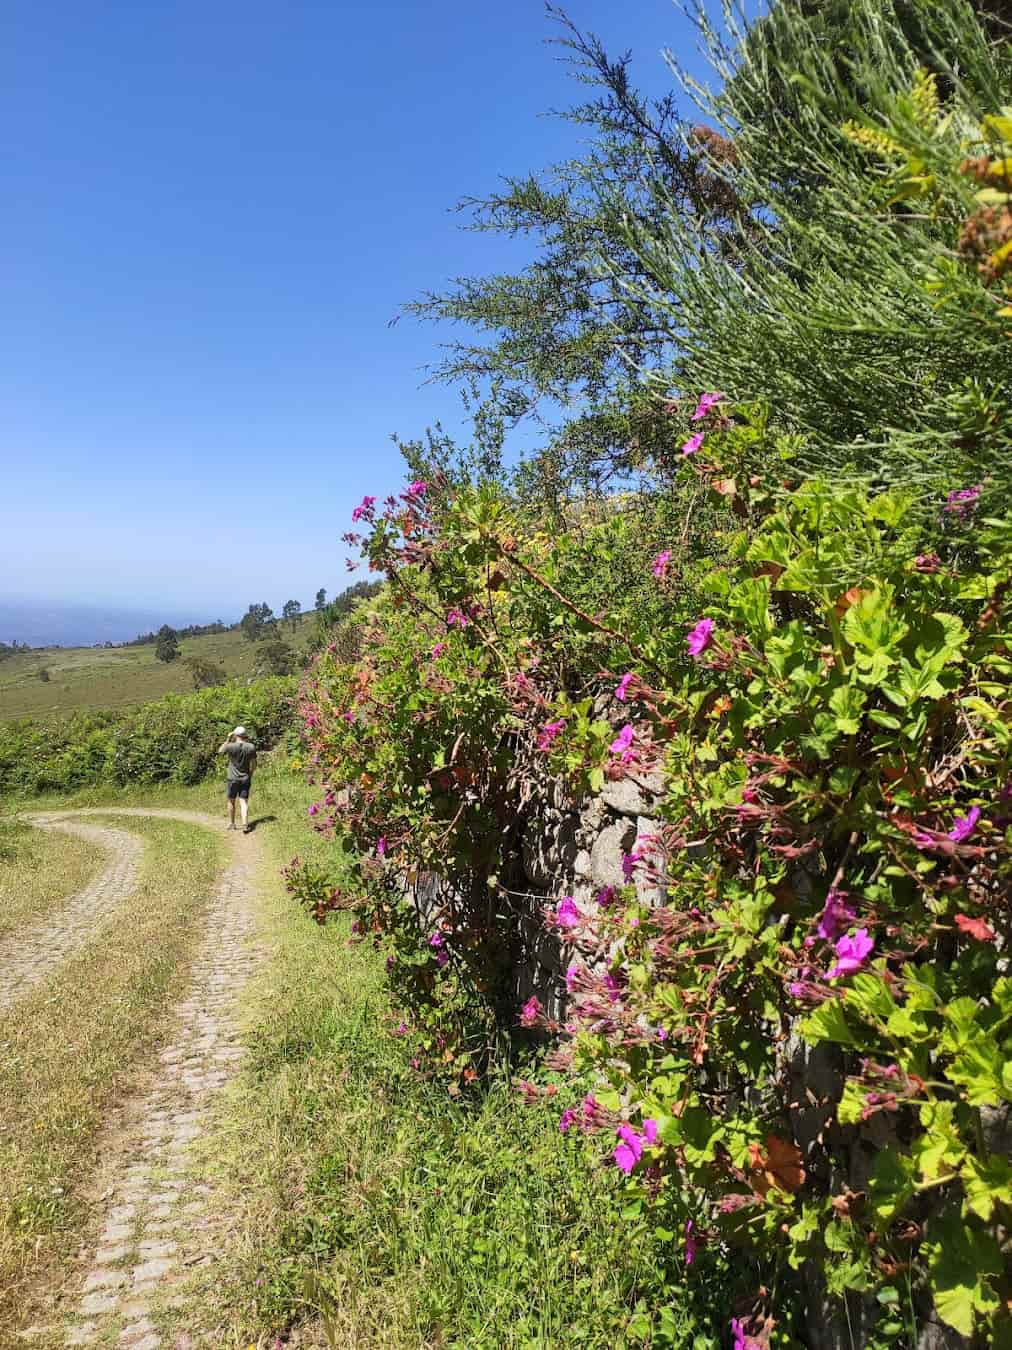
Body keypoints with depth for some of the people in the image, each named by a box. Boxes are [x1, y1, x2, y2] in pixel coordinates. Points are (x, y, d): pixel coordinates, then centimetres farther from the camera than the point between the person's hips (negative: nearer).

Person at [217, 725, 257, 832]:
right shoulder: (251, 747, -6)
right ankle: (245, 824, -13)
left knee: (231, 801, 14)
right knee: (244, 802, 0)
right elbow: (254, 764, 0)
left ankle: (231, 824, 24)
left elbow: (220, 751, 8)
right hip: (245, 779, 2)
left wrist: (228, 740, 8)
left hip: (233, 779, -2)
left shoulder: (231, 746, -13)